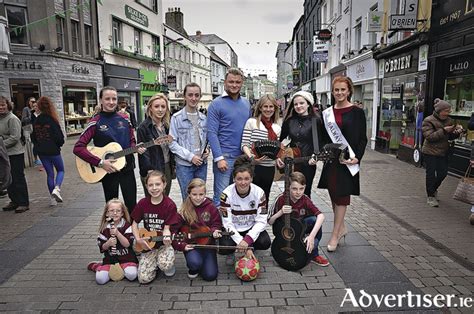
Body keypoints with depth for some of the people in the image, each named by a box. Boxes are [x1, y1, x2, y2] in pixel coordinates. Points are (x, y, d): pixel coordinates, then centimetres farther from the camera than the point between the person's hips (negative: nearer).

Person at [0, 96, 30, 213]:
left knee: (18, 178, -1)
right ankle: (14, 201, 25)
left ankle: (23, 203, 8)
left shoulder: (12, 119, -13)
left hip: (15, 153, -8)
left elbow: (15, 137, -18)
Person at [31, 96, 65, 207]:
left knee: (49, 173, 13)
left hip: (41, 152, 5)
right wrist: (60, 144, 4)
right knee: (61, 170, 14)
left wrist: (38, 146, 19)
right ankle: (56, 188, -11)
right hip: (53, 151, -5)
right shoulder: (52, 120, -15)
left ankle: (52, 198, 15)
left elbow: (33, 137, 7)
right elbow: (59, 136, -16)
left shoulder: (36, 121, 1)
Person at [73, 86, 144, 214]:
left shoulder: (124, 120, 5)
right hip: (108, 171, -3)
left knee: (132, 206, 6)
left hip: (127, 168, 3)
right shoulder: (95, 122, -8)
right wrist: (100, 162, -20)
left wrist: (137, 148, -8)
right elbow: (78, 148, -13)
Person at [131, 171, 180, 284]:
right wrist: (138, 239, -8)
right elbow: (135, 223, 7)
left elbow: (167, 227, -10)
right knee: (144, 278, -12)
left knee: (166, 265, -32)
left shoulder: (170, 205, -14)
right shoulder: (142, 203, -5)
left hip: (164, 244, -2)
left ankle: (170, 266, 6)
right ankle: (155, 264, 21)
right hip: (147, 245, 3)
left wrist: (166, 237, -33)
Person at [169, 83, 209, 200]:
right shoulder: (177, 118, -6)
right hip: (184, 165, -4)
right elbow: (172, 143, -9)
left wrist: (207, 150, -2)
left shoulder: (204, 118, 8)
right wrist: (190, 156, -15)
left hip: (202, 164, 4)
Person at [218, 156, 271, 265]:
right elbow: (227, 223, -20)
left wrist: (247, 240, -31)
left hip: (251, 228, 2)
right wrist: (243, 245, -27)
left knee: (265, 243, -26)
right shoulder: (227, 194, -22)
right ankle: (231, 253, 11)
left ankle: (250, 251, 11)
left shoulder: (259, 192, -18)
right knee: (224, 248, -29)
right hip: (232, 229, -1)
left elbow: (261, 221, -17)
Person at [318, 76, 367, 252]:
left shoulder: (357, 112, -3)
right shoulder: (327, 113, 9)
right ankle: (341, 227, 29)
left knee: (342, 196, 0)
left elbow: (363, 139, -5)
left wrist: (357, 158, -16)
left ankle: (335, 234, 8)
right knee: (333, 194, 12)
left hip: (347, 159, -5)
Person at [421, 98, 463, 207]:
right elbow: (430, 137, -20)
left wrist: (457, 132, -7)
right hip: (430, 152, -6)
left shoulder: (448, 121, 7)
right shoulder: (428, 121, -12)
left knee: (443, 173, 8)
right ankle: (430, 196, 12)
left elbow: (451, 137, 13)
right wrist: (444, 130, -25)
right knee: (431, 174, 1)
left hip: (443, 152, 6)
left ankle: (433, 189, 34)